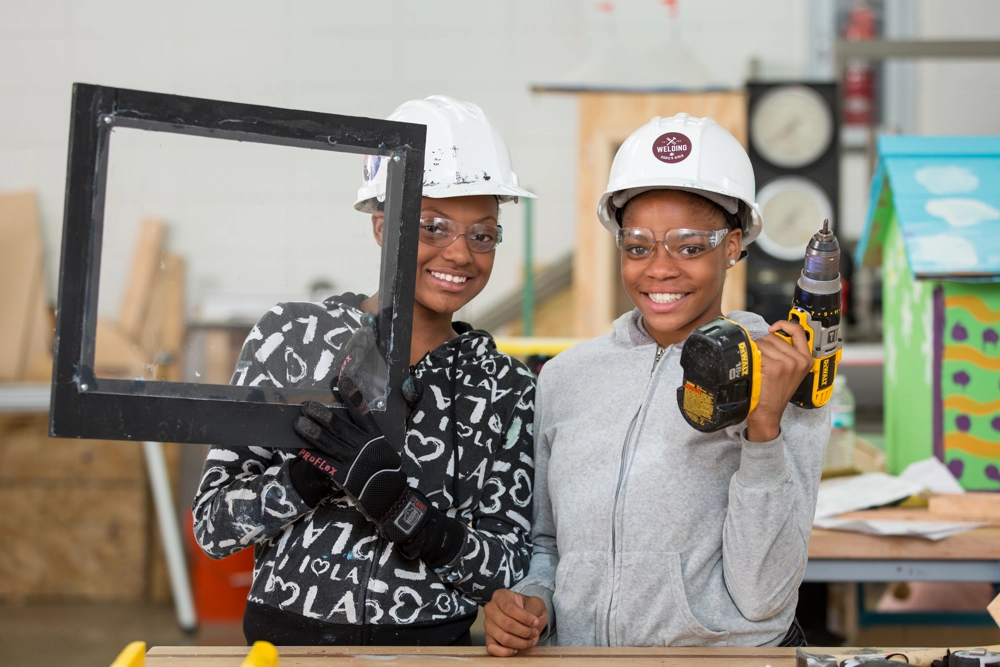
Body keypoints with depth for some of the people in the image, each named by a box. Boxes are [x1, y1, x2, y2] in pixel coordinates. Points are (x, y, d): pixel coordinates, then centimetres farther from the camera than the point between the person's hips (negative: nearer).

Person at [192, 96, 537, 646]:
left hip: (429, 645, 1)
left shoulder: (506, 388, 1)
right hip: (287, 640, -1)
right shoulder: (292, 335, -2)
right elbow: (212, 526, -3)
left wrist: (393, 501, -19)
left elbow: (506, 570, -4)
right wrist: (319, 466, -19)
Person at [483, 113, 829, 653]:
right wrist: (528, 599, 3)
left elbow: (761, 599, -8)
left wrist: (763, 427, -15)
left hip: (729, 656, -4)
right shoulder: (565, 377, 10)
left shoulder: (786, 377, -1)